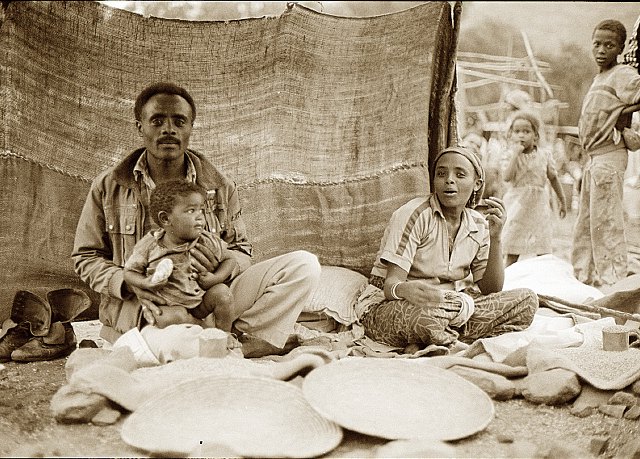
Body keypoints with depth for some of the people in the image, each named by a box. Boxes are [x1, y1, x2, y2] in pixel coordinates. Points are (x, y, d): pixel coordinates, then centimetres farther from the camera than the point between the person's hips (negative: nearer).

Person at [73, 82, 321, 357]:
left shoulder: (219, 186, 7)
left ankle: (240, 341, -21)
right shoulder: (108, 187, 5)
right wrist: (130, 284, -13)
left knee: (304, 265, -14)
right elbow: (86, 257, 8)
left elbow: (241, 251, 11)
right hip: (141, 312, -2)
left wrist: (213, 263, -15)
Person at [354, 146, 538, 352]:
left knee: (527, 300, -11)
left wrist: (495, 238, -11)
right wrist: (406, 289, -47)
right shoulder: (415, 214, -15)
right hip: (387, 307, -7)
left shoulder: (479, 225, 4)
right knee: (423, 312, -43)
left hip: (446, 306, 7)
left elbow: (491, 289, 1)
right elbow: (391, 284, -22)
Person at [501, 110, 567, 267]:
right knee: (512, 249, 4)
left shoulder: (544, 155, 2)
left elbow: (553, 178, 13)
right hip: (518, 203, -2)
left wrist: (563, 201, 16)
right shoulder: (511, 155, -4)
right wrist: (516, 154, -20)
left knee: (543, 250, 3)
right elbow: (507, 177, -20)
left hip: (539, 203, 2)